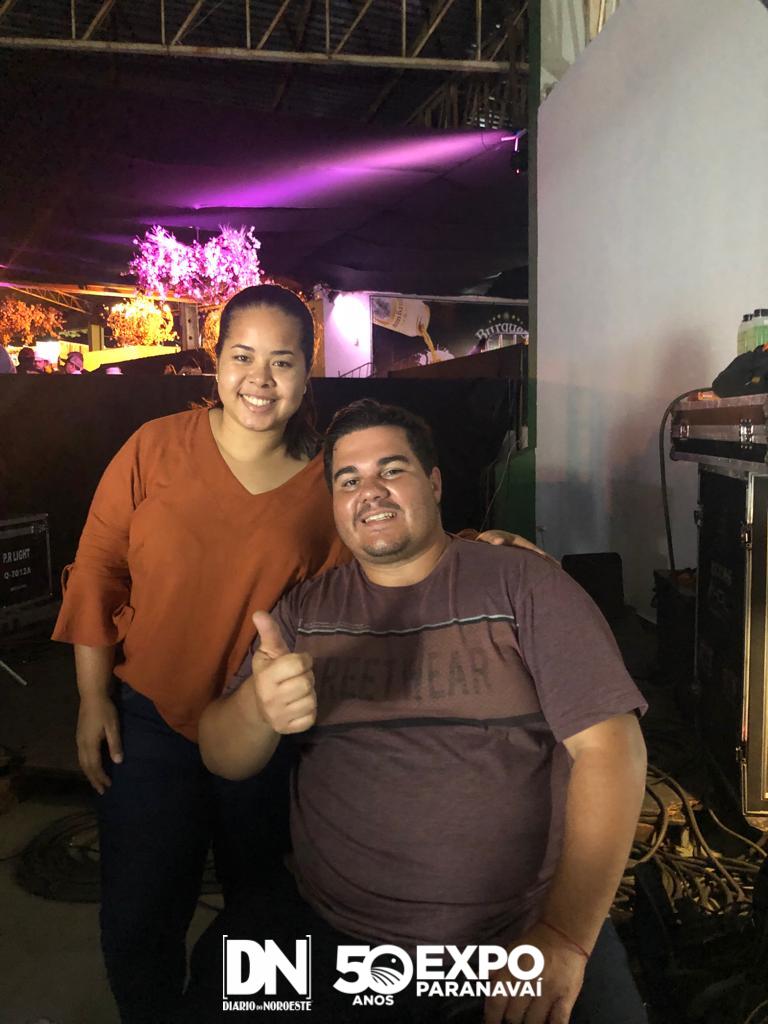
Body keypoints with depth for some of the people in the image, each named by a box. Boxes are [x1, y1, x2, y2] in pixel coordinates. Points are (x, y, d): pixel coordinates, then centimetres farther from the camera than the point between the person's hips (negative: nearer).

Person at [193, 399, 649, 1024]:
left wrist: (564, 938, -17)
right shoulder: (305, 611, 5)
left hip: (526, 931, -1)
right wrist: (259, 707, -22)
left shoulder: (523, 586, -4)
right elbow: (223, 759, 2)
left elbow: (609, 747, -9)